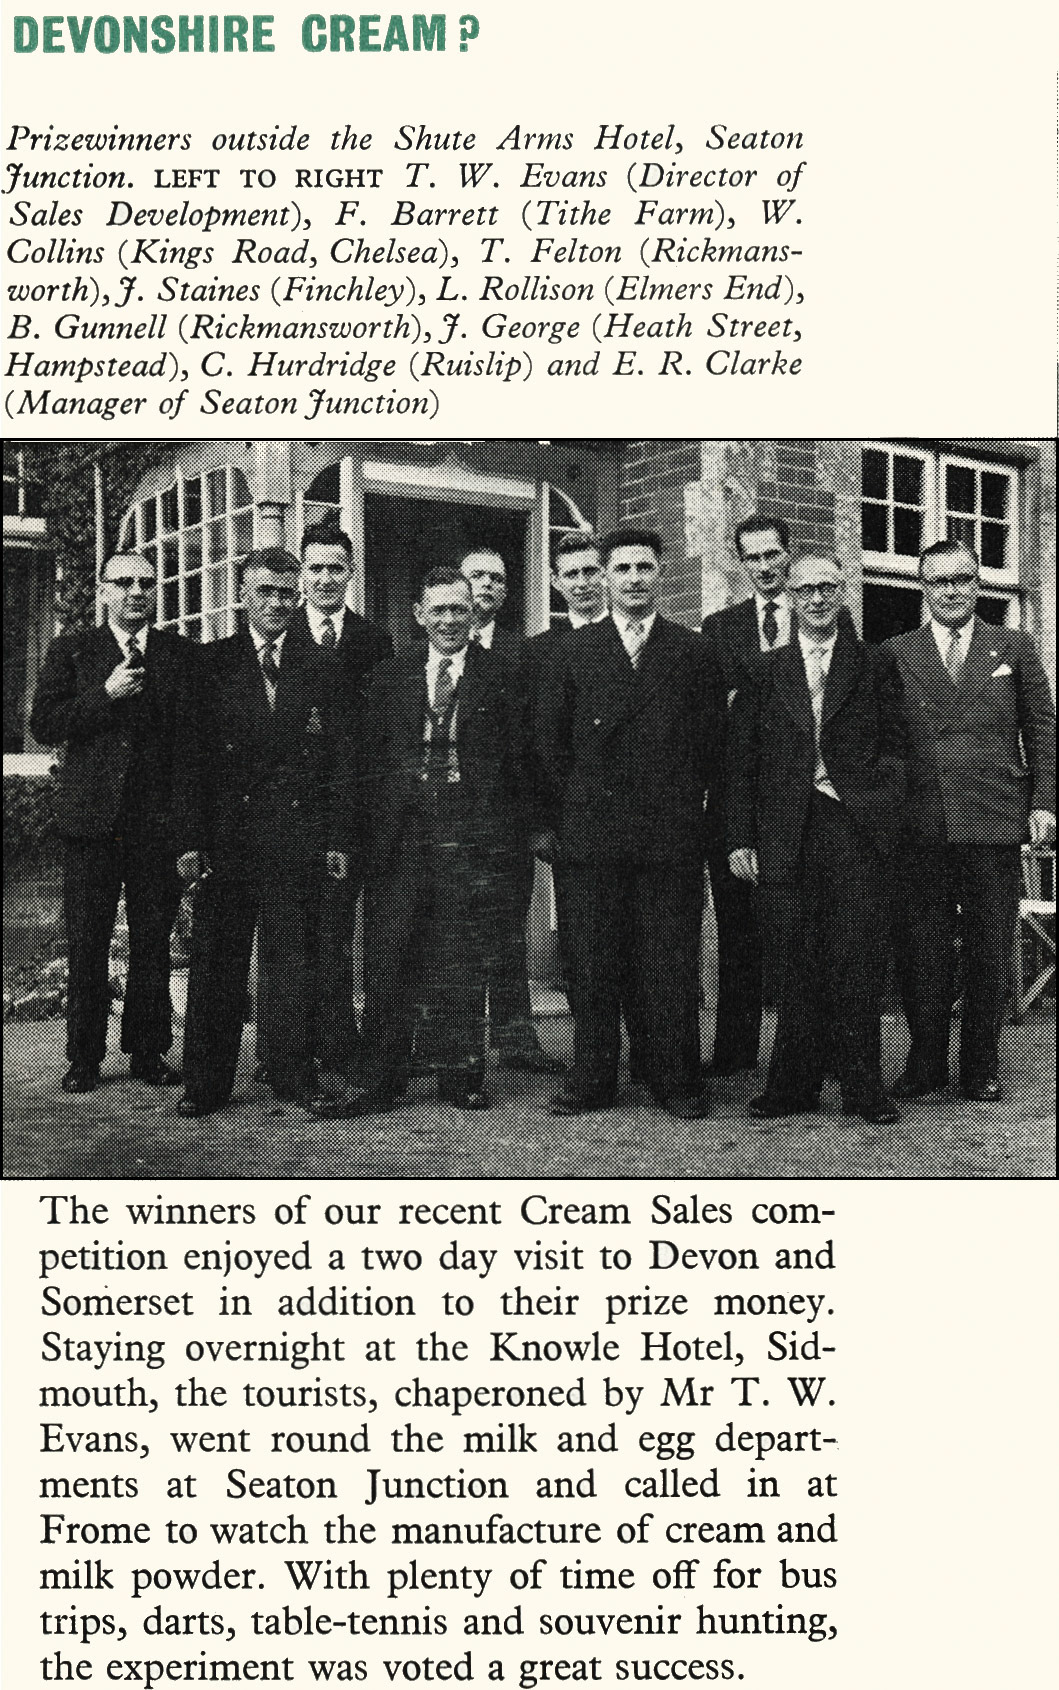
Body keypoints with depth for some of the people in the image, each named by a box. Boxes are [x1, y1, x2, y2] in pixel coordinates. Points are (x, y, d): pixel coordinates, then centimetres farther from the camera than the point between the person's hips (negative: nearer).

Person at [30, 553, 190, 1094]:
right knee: (87, 945, 2)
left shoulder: (182, 653, 11)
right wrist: (106, 695, -12)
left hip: (160, 821, 1)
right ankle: (84, 1058, 12)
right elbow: (43, 724, 0)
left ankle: (148, 1051, 16)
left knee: (154, 943, 5)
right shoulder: (72, 650, 8)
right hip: (92, 819, -1)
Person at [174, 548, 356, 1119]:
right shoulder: (211, 663, 7)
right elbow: (193, 757, 2)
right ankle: (206, 1082, 13)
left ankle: (295, 1077, 14)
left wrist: (339, 838, -2)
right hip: (226, 834, 0)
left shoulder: (321, 666, 7)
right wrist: (190, 839, -6)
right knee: (215, 959, 4)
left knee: (294, 959, 4)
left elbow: (342, 759, 5)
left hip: (298, 836, 0)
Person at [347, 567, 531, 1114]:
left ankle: (461, 1076, 15)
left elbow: (517, 758, 3)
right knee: (387, 961, 1)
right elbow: (370, 757, 10)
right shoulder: (389, 677, 12)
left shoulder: (498, 676, 6)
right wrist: (375, 823, 1)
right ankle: (380, 1079, 9)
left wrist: (509, 833, -5)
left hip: (471, 839, -1)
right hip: (400, 836, 2)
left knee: (463, 964, 4)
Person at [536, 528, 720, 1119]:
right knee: (594, 964, 4)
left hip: (671, 833, -1)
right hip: (593, 834, 1)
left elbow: (710, 737, 8)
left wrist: (684, 800, 4)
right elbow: (550, 738, 10)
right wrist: (577, 803, 5)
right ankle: (593, 1080, 12)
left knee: (671, 963, 2)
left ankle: (677, 1081, 10)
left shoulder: (691, 651, 9)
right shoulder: (577, 651, 10)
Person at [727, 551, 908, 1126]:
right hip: (787, 835, 1)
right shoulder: (765, 671, 12)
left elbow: (896, 748, 9)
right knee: (798, 963, 2)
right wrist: (740, 838, 3)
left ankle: (863, 1088, 7)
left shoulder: (875, 665, 11)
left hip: (855, 826, -1)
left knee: (857, 960, -2)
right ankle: (794, 1085, 11)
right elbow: (740, 761, 10)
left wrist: (881, 807, -6)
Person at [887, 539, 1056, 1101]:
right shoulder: (895, 654, 9)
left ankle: (981, 1065, 17)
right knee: (919, 950, 4)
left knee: (989, 950, 5)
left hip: (994, 822, 0)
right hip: (917, 825, 0)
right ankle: (925, 1062, 16)